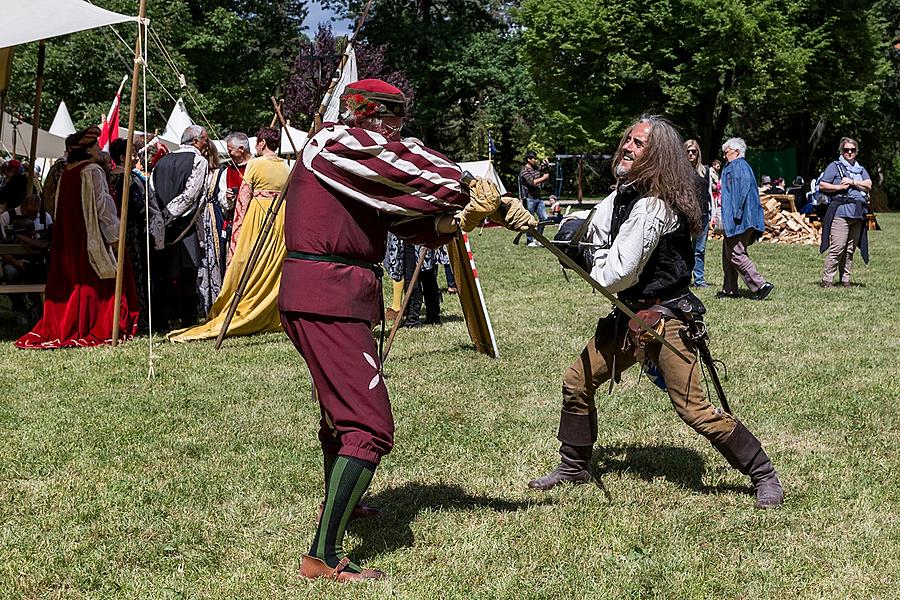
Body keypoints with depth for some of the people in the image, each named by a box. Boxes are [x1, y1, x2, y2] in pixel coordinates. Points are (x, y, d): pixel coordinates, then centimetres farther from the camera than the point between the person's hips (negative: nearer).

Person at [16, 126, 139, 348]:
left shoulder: (66, 173, 10)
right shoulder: (93, 171, -11)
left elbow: (61, 207, 15)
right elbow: (103, 205, -14)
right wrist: (114, 234, -9)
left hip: (67, 239, 7)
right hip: (91, 239, -7)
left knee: (69, 279, 10)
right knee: (93, 280, -3)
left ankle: (62, 327, 10)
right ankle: (100, 328, -4)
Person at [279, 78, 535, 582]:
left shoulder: (364, 169, 18)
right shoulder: (335, 143, -10)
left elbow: (416, 223, 9)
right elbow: (419, 172, -15)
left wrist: (461, 219, -9)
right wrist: (494, 204, -6)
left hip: (315, 296, 11)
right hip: (327, 299, -11)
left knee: (341, 403, 29)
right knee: (369, 426, -13)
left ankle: (338, 503, 51)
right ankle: (325, 557, -14)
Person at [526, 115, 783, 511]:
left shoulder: (653, 207, -23)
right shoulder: (621, 195, 7)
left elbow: (618, 275, -24)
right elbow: (597, 237, 22)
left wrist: (592, 267, -2)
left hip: (664, 318, -9)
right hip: (627, 316, 10)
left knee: (694, 409, -10)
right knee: (577, 382, 13)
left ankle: (764, 475, 5)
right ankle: (574, 467, 30)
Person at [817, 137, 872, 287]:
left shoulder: (861, 169, 22)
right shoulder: (834, 167, 6)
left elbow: (869, 186, 8)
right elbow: (822, 185, -1)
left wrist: (853, 182, -5)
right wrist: (840, 187, -11)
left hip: (858, 214, 6)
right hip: (840, 212, -6)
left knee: (850, 249, 7)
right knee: (837, 247, -13)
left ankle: (845, 279, 12)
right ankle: (827, 279, -10)